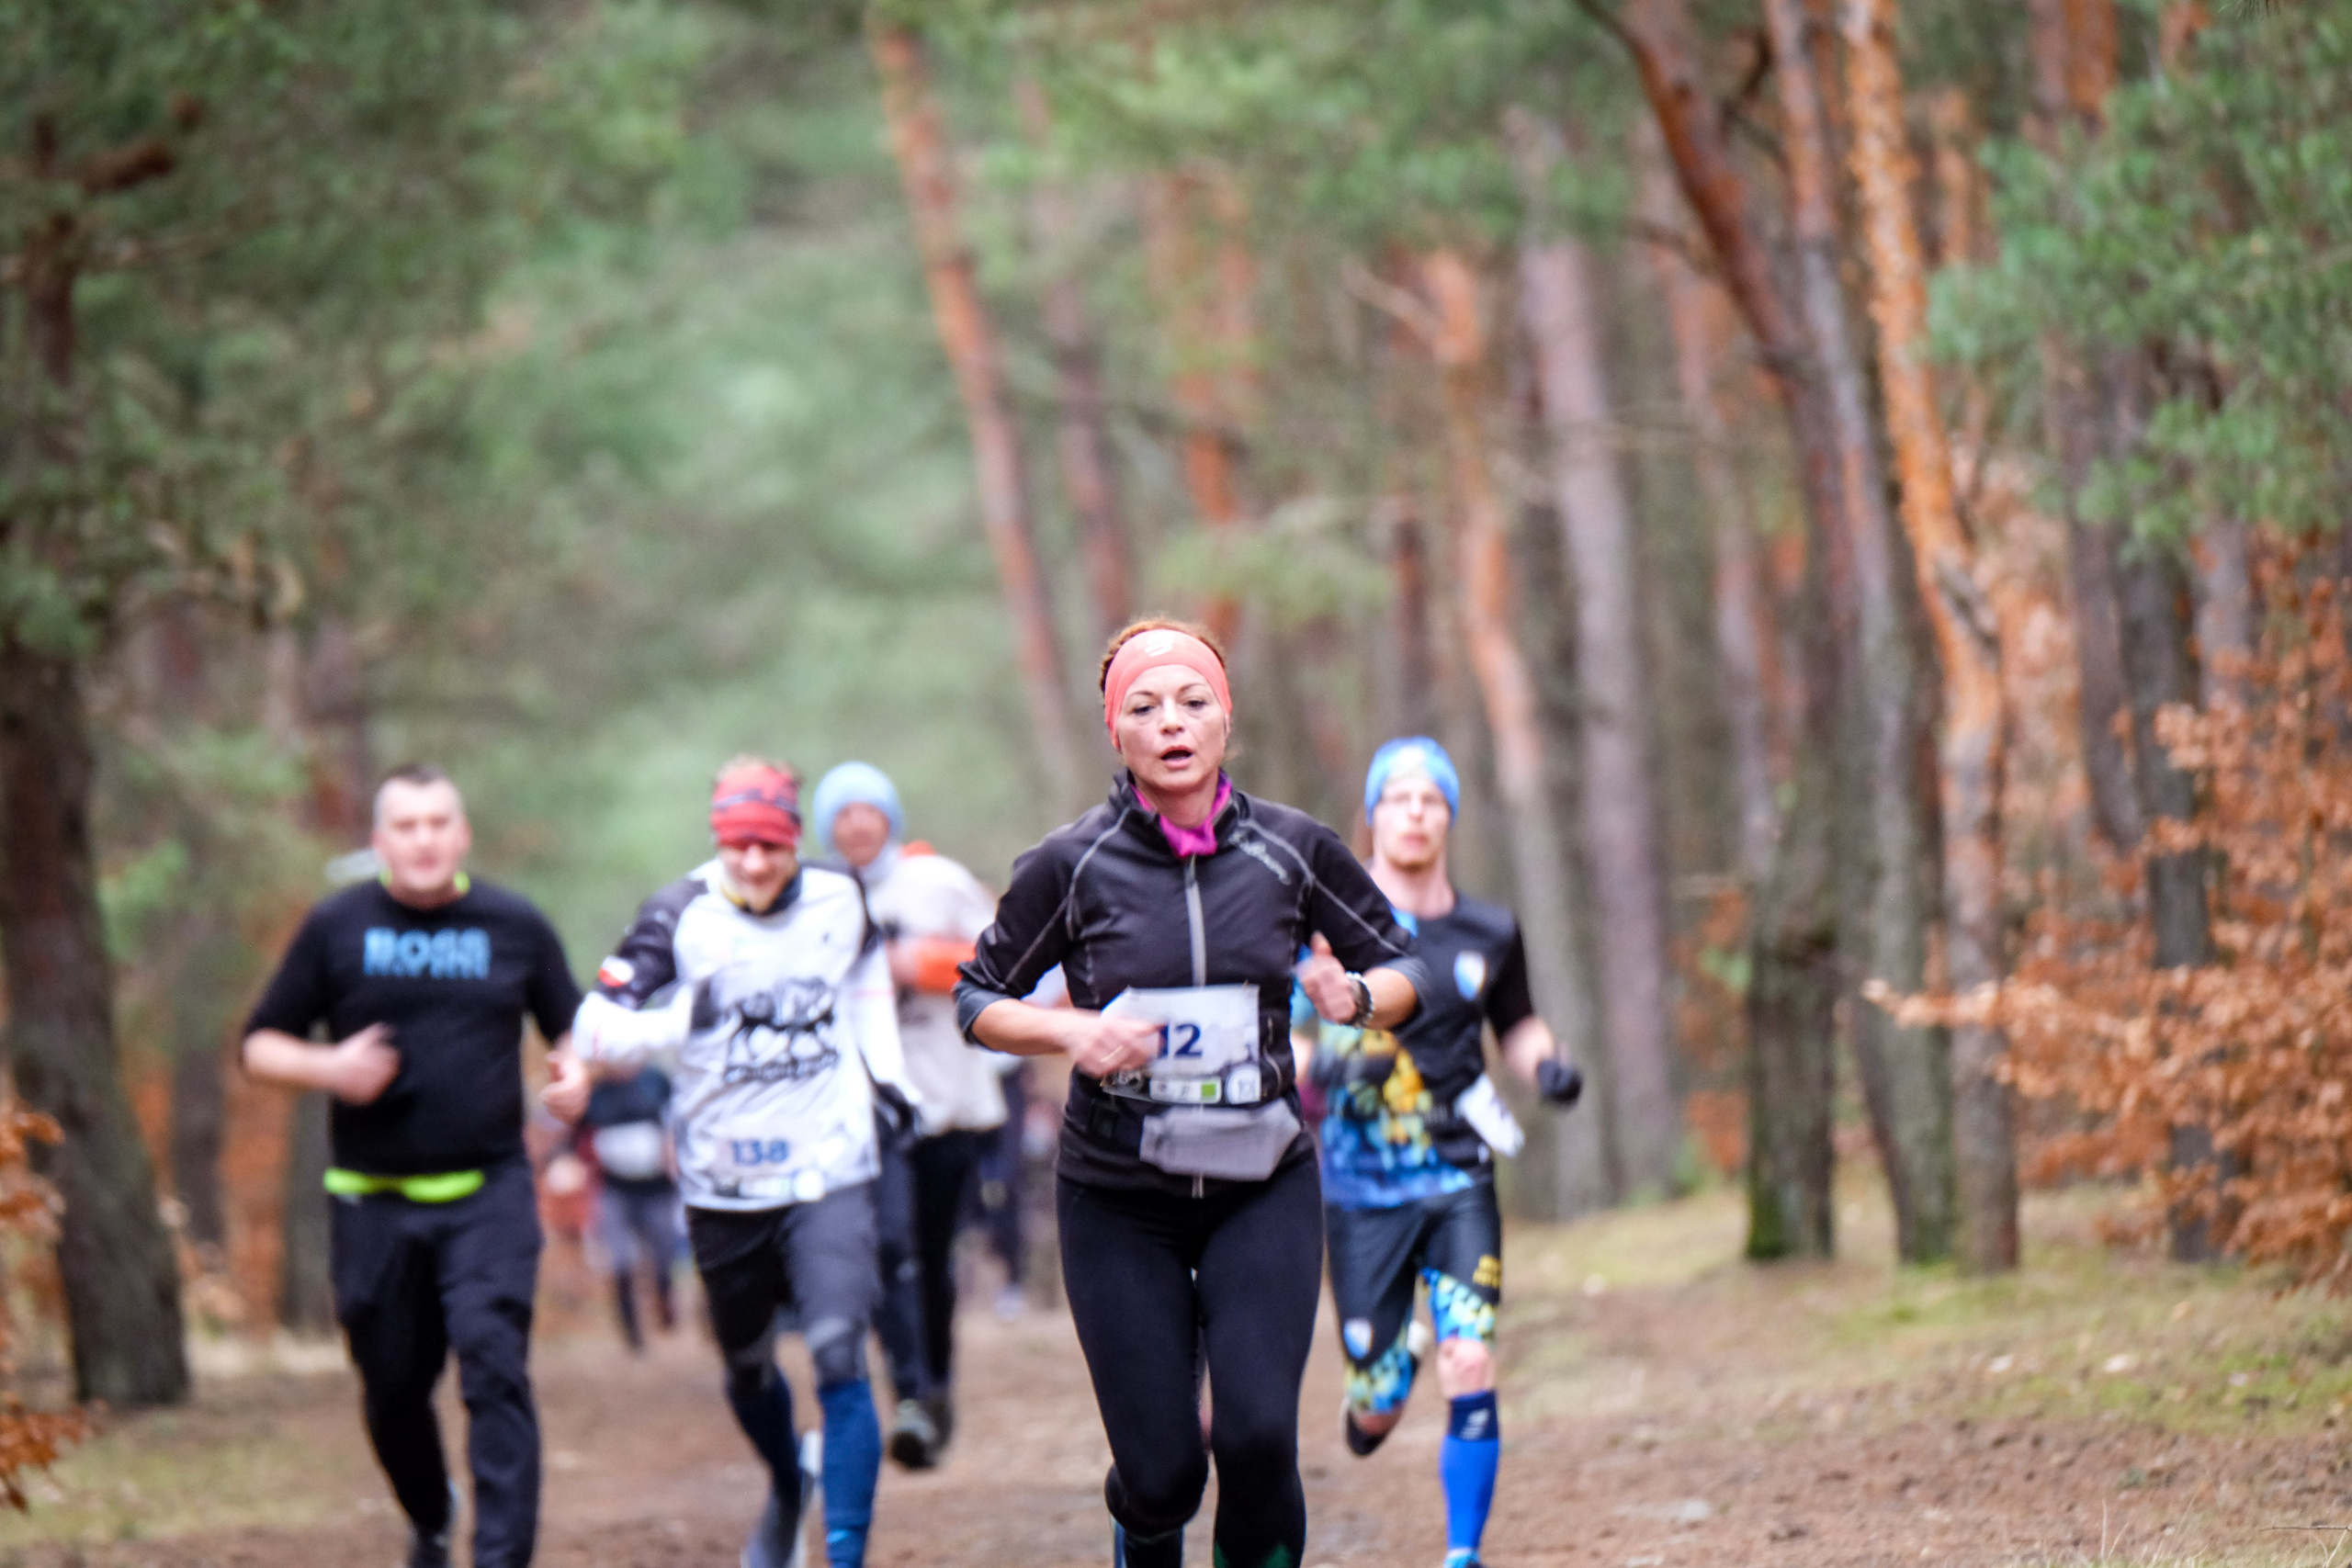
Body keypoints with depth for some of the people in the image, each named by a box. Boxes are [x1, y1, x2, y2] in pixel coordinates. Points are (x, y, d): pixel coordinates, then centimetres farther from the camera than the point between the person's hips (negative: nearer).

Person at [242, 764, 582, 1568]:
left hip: (489, 1198, -1)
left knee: (494, 1367, -17)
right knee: (392, 1385, 10)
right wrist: (329, 1069, -14)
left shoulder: (516, 927, 6)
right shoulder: (337, 927, 4)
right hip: (375, 1202, 1)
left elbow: (574, 1031, 16)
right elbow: (261, 1044, 7)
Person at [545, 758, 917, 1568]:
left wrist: (887, 1078, 17)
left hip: (828, 1175, 0)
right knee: (748, 1371, 18)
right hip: (723, 1188, 0)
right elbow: (604, 1019, -20)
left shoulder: (840, 906, 0)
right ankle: (787, 1490, 50)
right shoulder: (681, 917, -10)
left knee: (839, 1359, -17)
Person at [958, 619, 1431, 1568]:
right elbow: (978, 999, 3)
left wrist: (1354, 996, -15)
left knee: (1257, 1437, -17)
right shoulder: (1071, 866, -6)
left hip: (1262, 1188, 1)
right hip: (1119, 1198, -1)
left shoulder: (1294, 849, -2)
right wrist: (1071, 1031, -16)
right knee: (1160, 1470, -3)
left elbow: (1405, 970, 8)